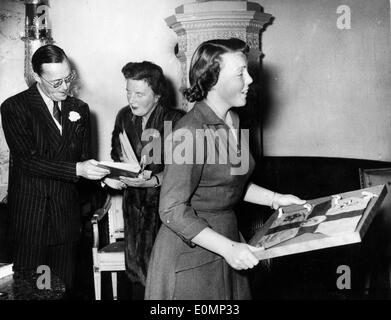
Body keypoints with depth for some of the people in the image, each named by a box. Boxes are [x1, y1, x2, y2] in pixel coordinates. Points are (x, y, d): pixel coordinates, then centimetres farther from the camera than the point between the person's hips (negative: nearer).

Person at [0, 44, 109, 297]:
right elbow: (26, 161, -16)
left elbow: (83, 158, 11)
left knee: (65, 288, 11)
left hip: (67, 218, 4)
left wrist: (104, 175, -10)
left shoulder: (80, 109, 9)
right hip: (29, 217, -3)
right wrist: (76, 170, -25)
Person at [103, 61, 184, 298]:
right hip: (134, 205, 5)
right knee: (137, 272, 10)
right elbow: (116, 157, 18)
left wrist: (151, 181, -25)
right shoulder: (124, 117, 8)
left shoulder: (176, 121, -10)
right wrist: (111, 176, -1)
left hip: (165, 206, -5)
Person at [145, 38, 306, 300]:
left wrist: (275, 199, 8)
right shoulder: (191, 131, -22)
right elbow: (173, 210, -23)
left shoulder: (233, 121, 5)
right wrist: (228, 248, -26)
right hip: (190, 253, -8)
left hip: (228, 237, 8)